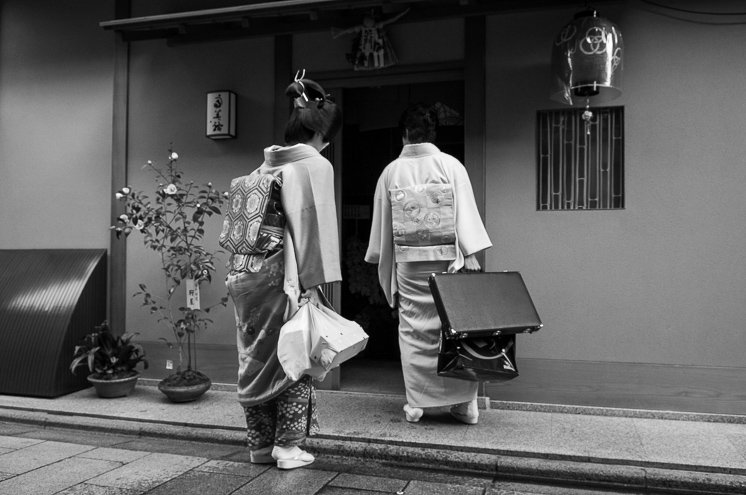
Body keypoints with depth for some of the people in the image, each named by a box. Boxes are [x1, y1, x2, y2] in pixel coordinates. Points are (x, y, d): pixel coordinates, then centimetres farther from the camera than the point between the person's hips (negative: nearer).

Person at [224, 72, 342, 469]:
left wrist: (241, 268, 16)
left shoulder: (267, 163, 12)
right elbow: (313, 226, -13)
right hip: (282, 276, -7)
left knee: (255, 358, 14)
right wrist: (312, 283, -12)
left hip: (245, 272, 7)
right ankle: (288, 447, 13)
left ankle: (260, 444, 25)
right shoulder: (315, 164, -7)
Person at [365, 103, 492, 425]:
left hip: (408, 264, 1)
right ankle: (465, 403, 11)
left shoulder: (391, 171, 3)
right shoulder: (451, 165, -2)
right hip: (448, 259, -1)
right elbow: (465, 212, -7)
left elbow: (381, 222, 8)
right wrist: (471, 256, -7)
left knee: (412, 331, 9)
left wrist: (384, 266, 17)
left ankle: (416, 404, 15)